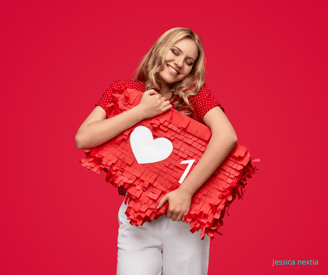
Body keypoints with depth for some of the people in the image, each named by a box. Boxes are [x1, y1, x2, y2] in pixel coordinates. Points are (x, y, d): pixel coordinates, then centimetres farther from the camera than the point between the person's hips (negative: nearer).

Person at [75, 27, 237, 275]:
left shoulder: (195, 92, -4)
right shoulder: (123, 90, 0)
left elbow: (227, 136, -21)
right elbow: (83, 139, -11)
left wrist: (187, 190, -25)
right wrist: (141, 111, -16)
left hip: (184, 214, 0)